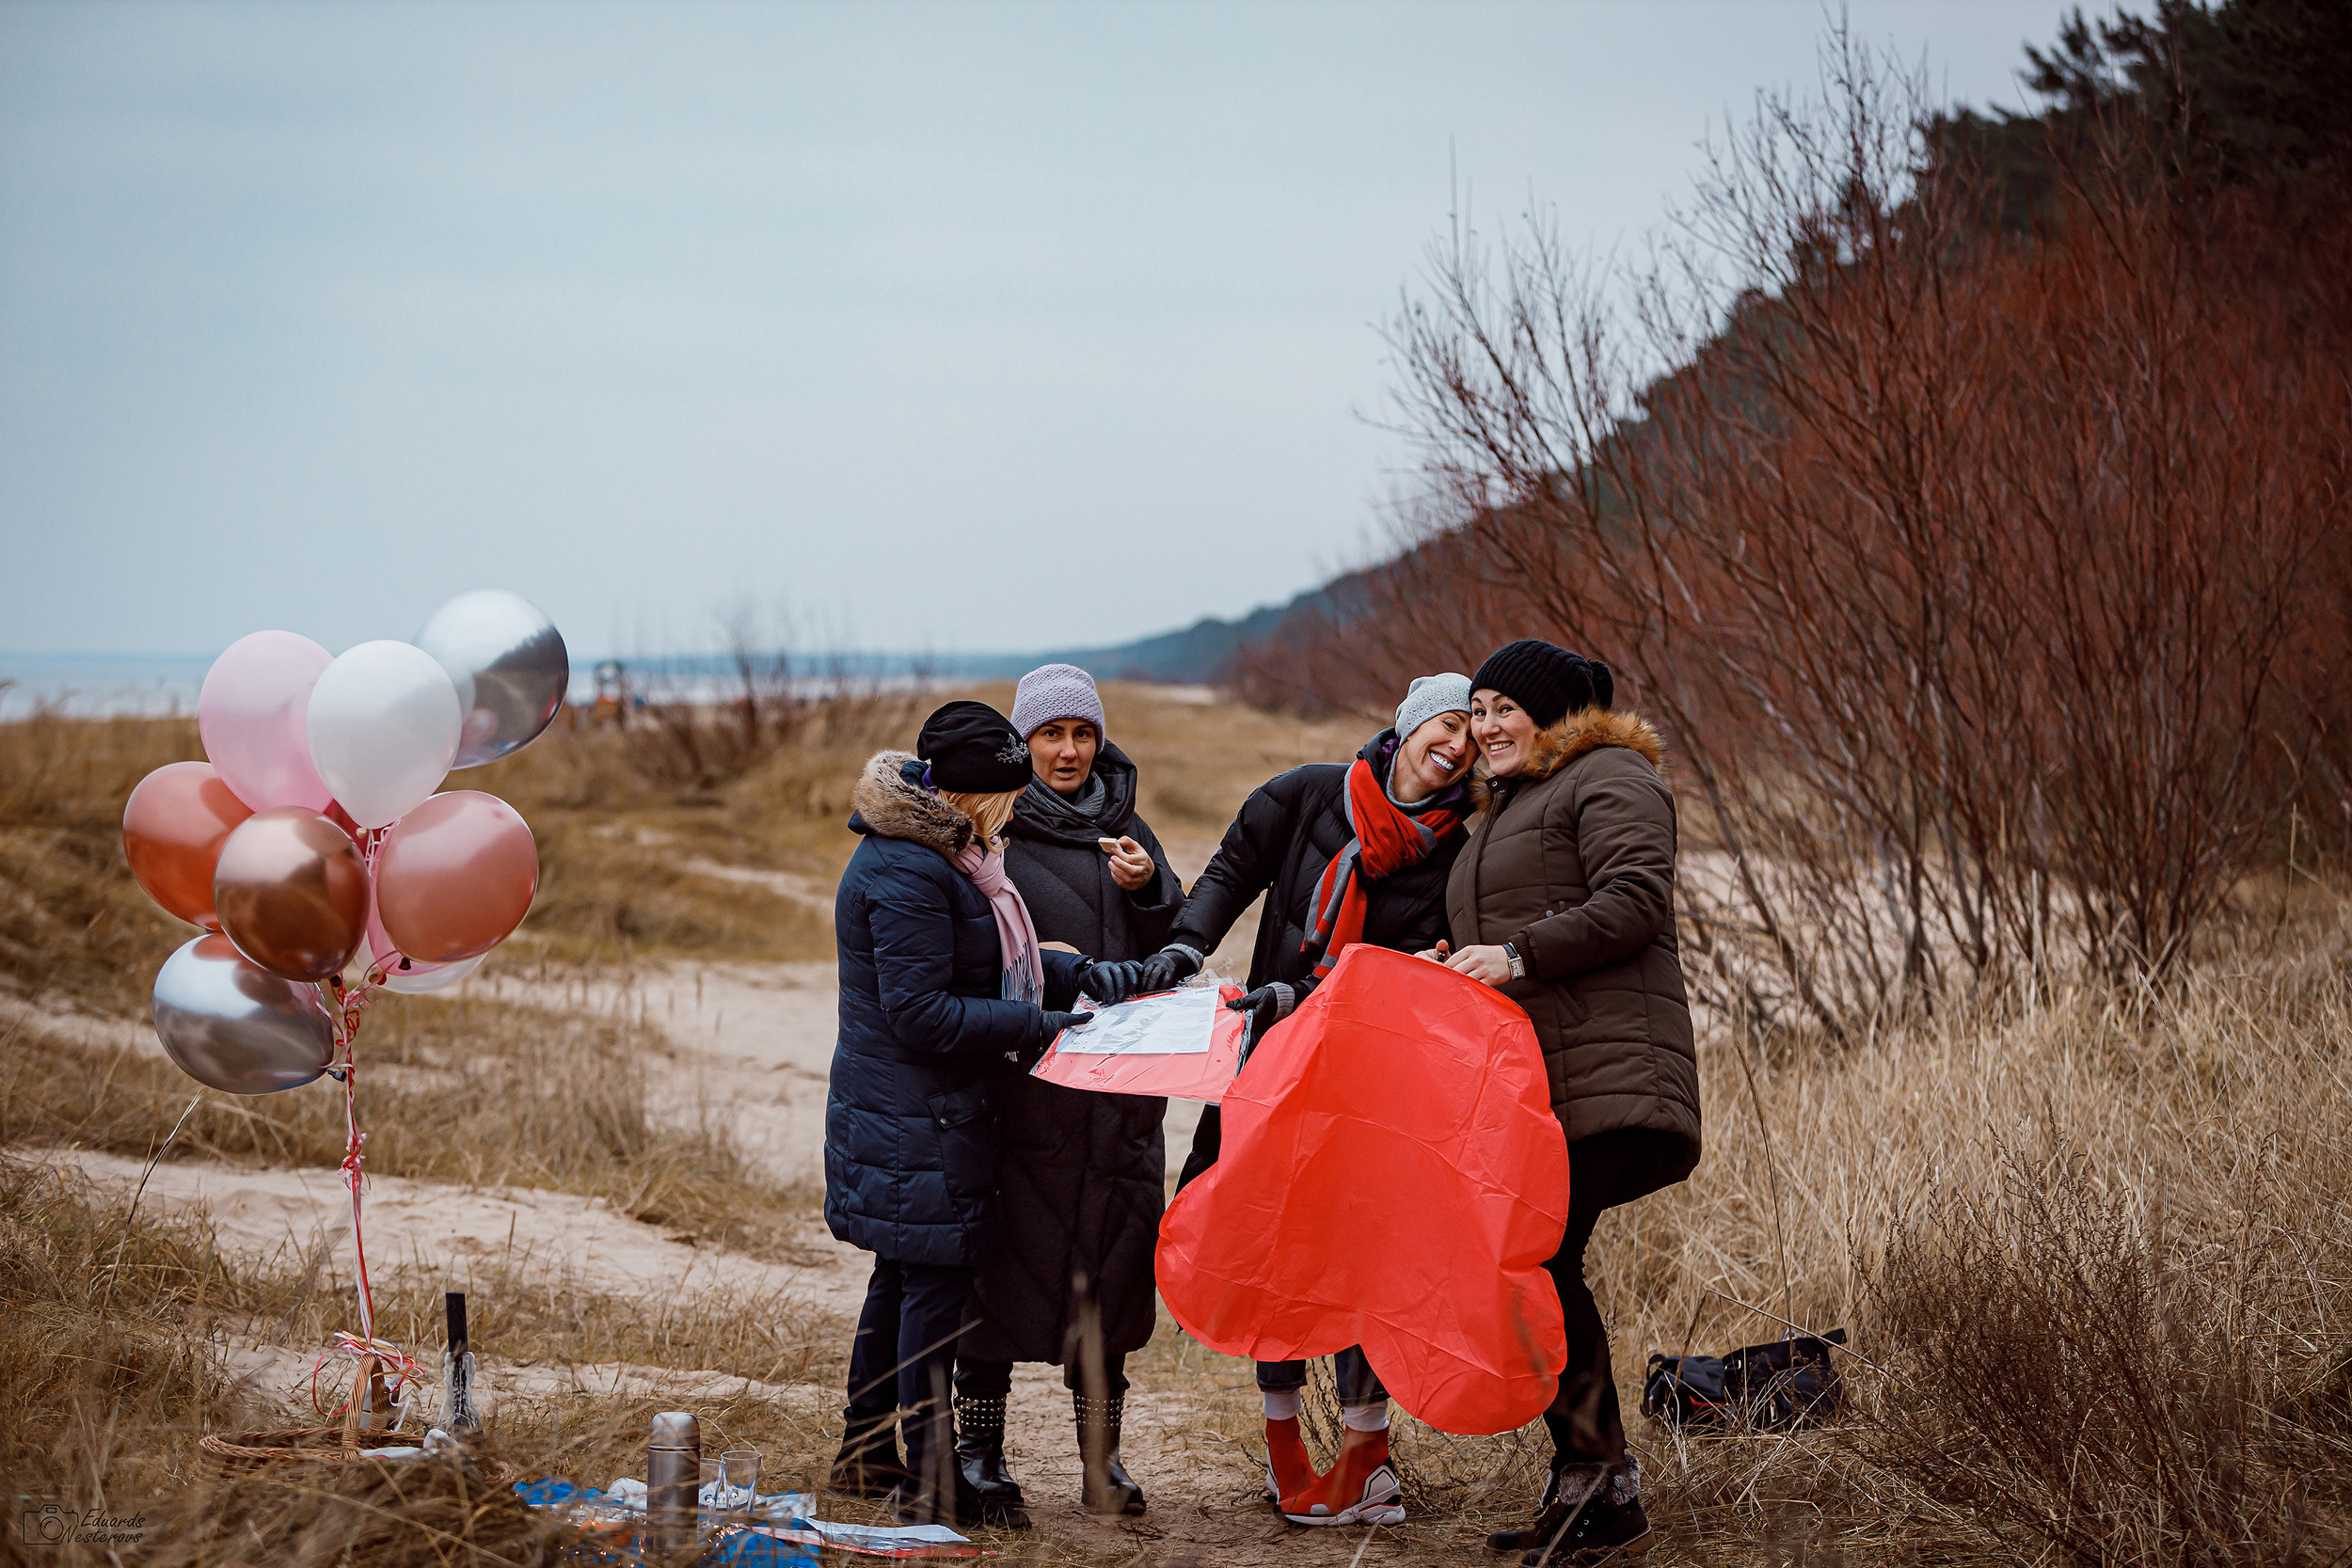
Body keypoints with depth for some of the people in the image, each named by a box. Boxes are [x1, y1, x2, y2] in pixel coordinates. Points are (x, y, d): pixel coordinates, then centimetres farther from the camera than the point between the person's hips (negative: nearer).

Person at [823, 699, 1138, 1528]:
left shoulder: (941, 853, 12)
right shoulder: (907, 874, -22)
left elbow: (990, 962, 17)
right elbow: (921, 1013, -23)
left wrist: (1076, 975, 4)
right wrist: (1039, 1027, -22)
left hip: (900, 1114, 11)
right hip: (916, 1124, -11)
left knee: (901, 1280, 19)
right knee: (934, 1288, -4)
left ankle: (866, 1452, 32)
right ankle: (932, 1485, 3)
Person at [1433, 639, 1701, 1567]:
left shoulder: (1608, 781, -2)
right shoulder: (1507, 808, 29)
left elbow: (1635, 903, -15)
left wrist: (1518, 955, -17)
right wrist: (1458, 963, 15)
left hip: (1599, 1070, -10)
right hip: (1525, 1083, 10)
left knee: (1538, 1263, -16)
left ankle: (1597, 1484, -13)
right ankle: (1584, 1492, 8)